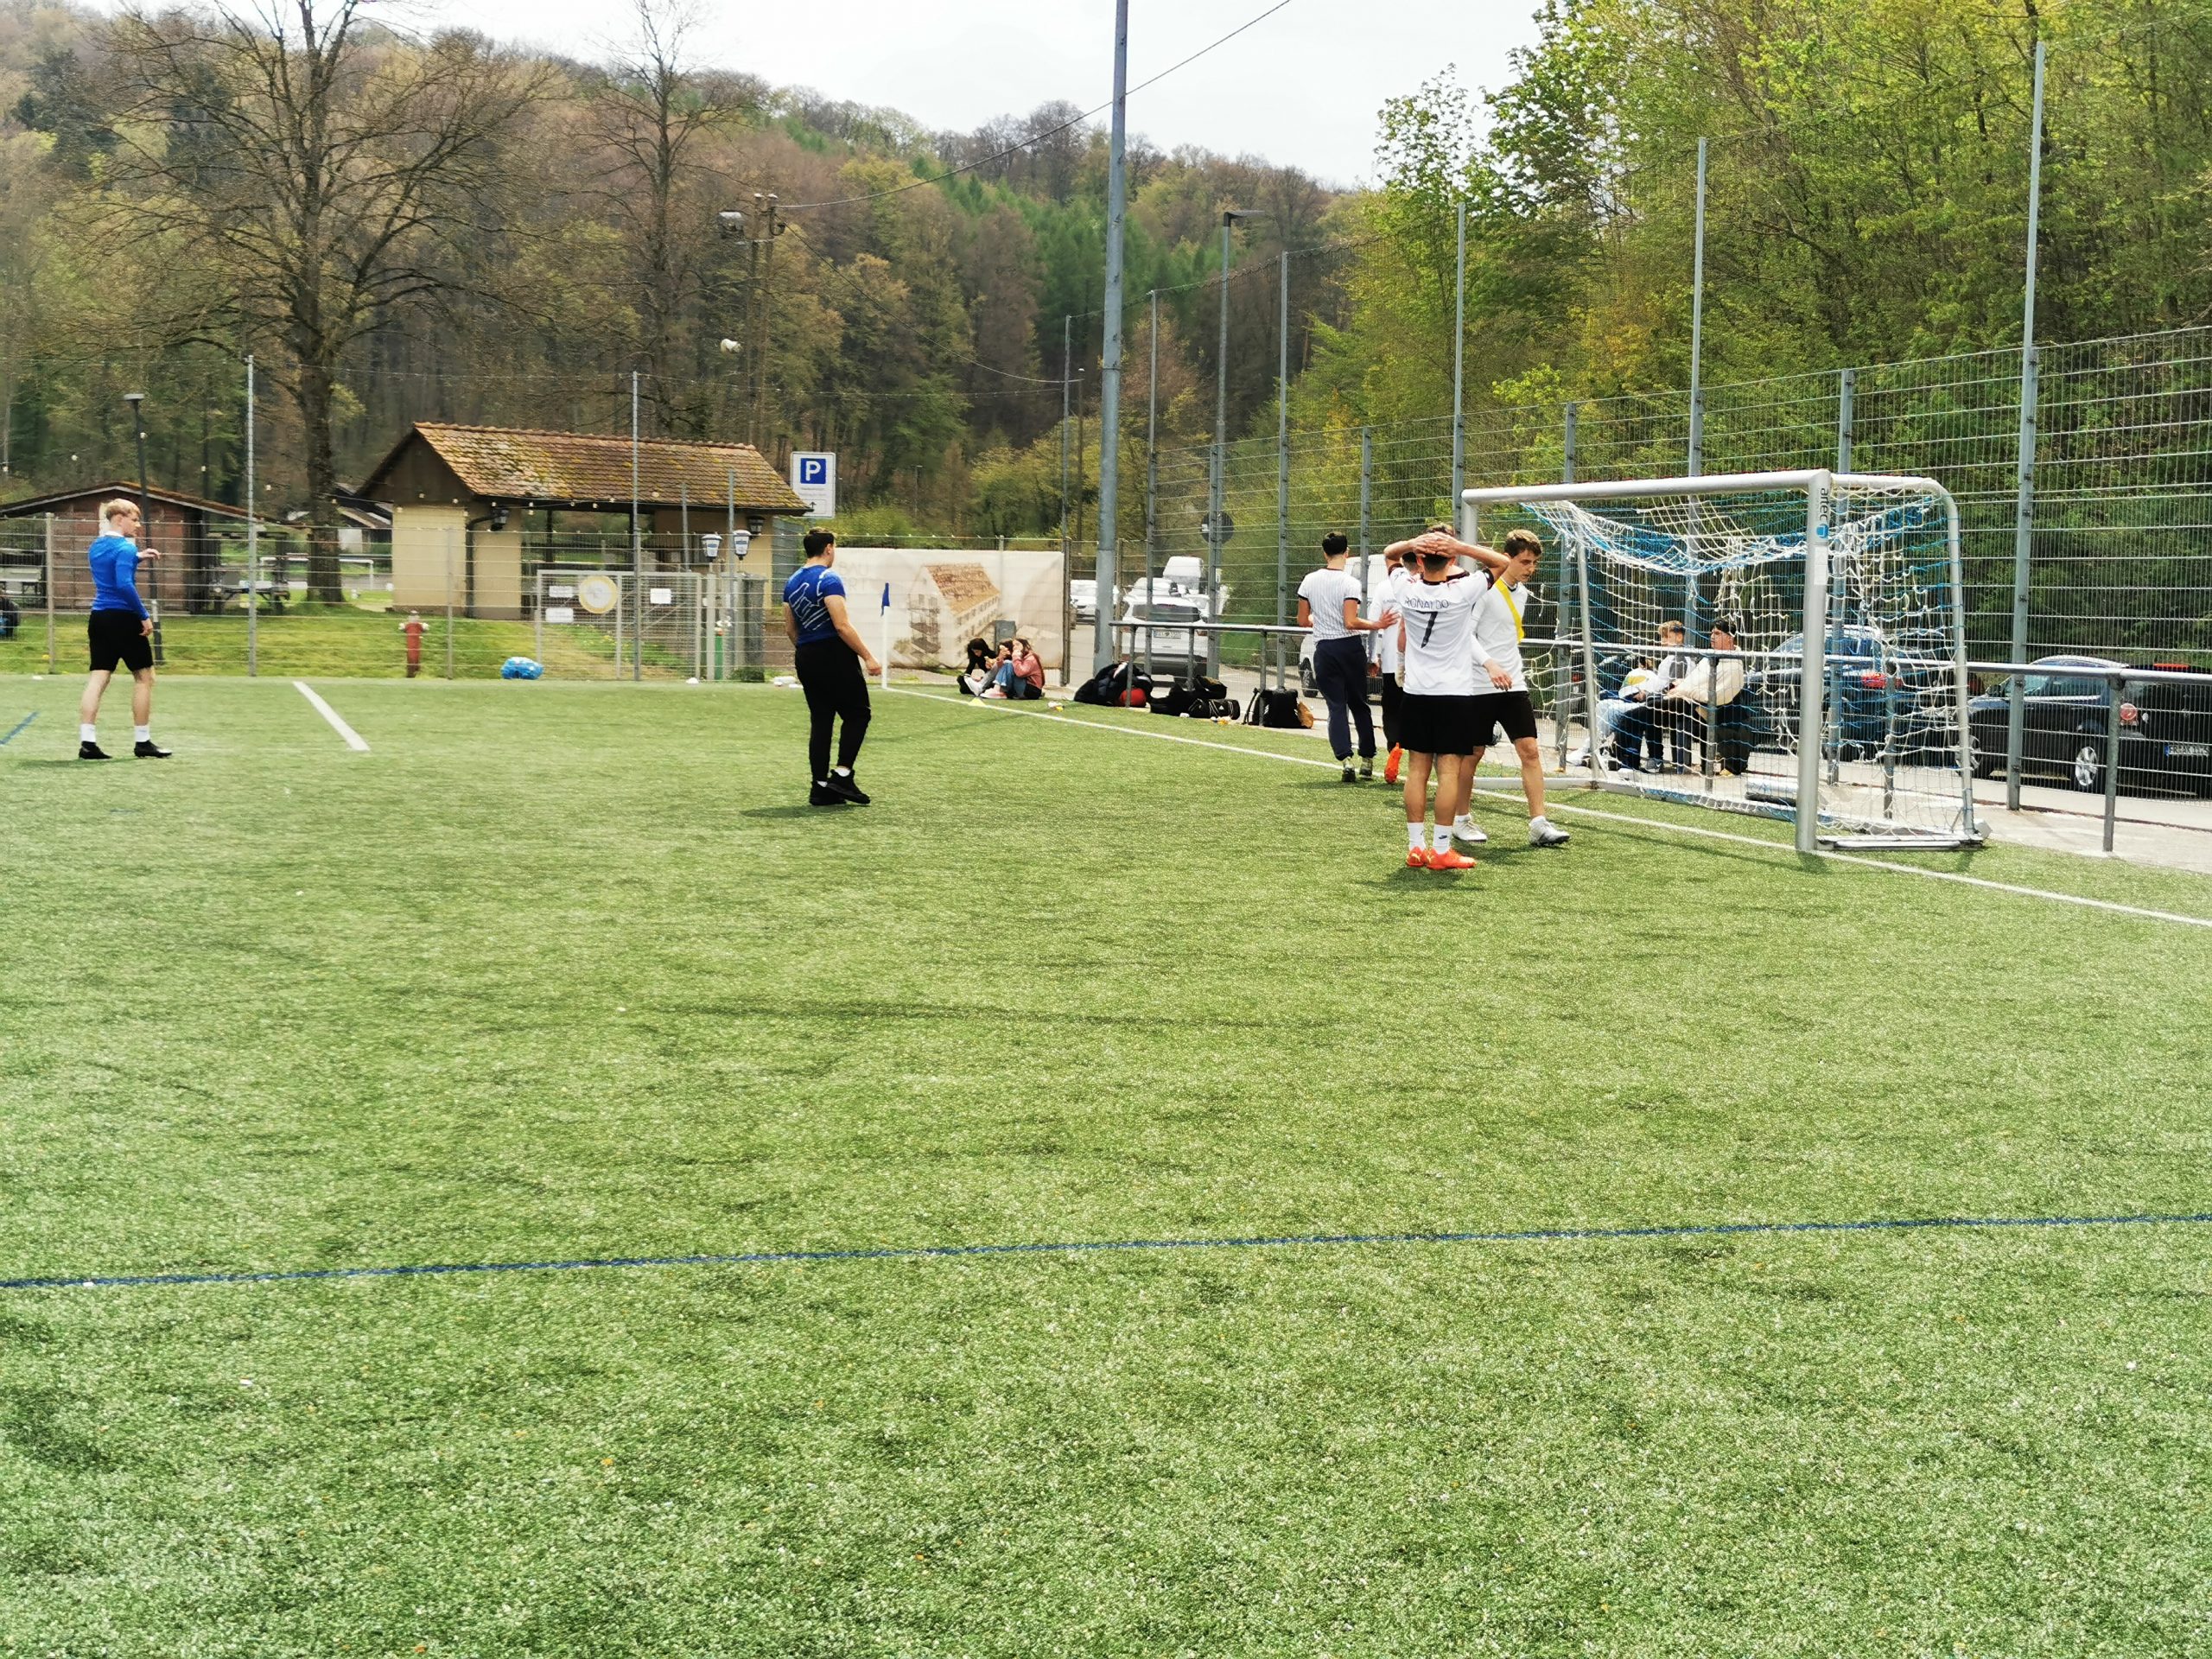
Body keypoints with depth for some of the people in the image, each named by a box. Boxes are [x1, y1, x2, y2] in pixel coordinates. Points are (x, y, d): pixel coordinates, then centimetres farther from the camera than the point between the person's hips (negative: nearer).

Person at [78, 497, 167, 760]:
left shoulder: (96, 547, 12)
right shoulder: (125, 548, -13)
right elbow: (124, 584, -24)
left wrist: (137, 556, 21)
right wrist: (144, 616, -20)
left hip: (98, 617, 8)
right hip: (123, 618, -8)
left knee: (98, 678, 4)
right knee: (144, 677, 4)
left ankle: (87, 741, -5)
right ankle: (143, 742, 8)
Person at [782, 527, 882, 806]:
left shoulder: (792, 582, 12)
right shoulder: (828, 580, -13)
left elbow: (790, 628, 17)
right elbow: (842, 626, -19)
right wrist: (868, 657, -16)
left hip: (805, 658, 8)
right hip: (834, 655, -8)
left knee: (820, 721, 9)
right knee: (857, 714, 4)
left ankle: (820, 787, 7)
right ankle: (842, 774, -5)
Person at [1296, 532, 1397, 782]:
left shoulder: (1309, 581, 1)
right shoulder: (1350, 583, -10)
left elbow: (1303, 620, 6)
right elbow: (1351, 623, -17)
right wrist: (1377, 625, -7)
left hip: (1324, 650, 2)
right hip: (1351, 648, -2)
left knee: (1336, 706, 3)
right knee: (1359, 704, 13)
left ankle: (1345, 758, -16)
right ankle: (1367, 760, 15)